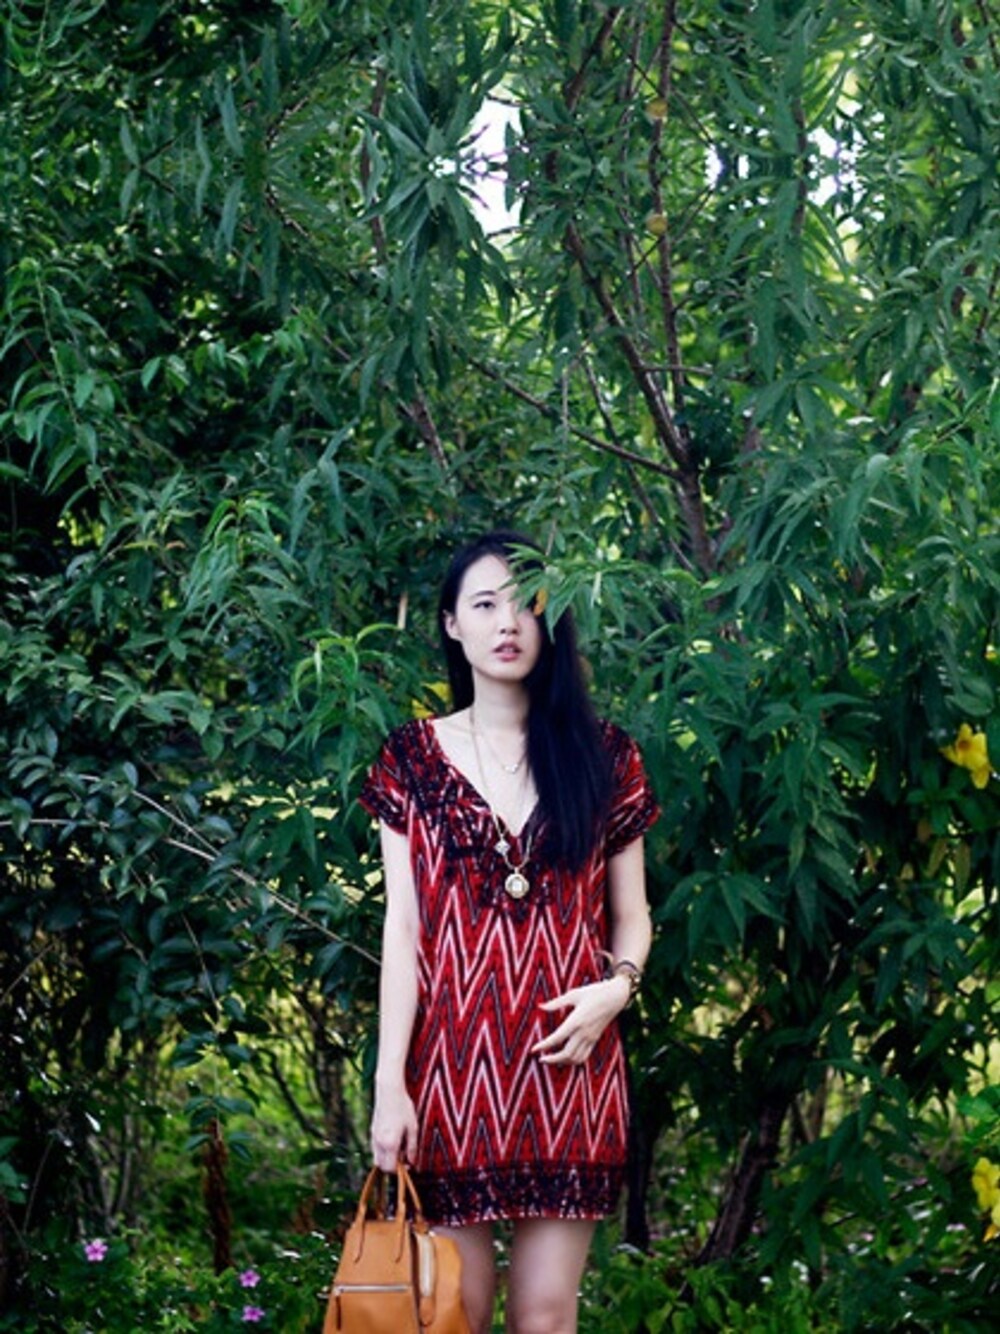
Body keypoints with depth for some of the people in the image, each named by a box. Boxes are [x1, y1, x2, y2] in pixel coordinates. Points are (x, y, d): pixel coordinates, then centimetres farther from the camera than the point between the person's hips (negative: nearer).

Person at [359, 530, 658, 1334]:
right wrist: (390, 1079, -5)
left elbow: (632, 915, 10)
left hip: (567, 1063, 1)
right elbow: (402, 926, 1)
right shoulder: (415, 757, 5)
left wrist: (617, 987, -12)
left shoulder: (603, 755, 7)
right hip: (453, 1059, 0)